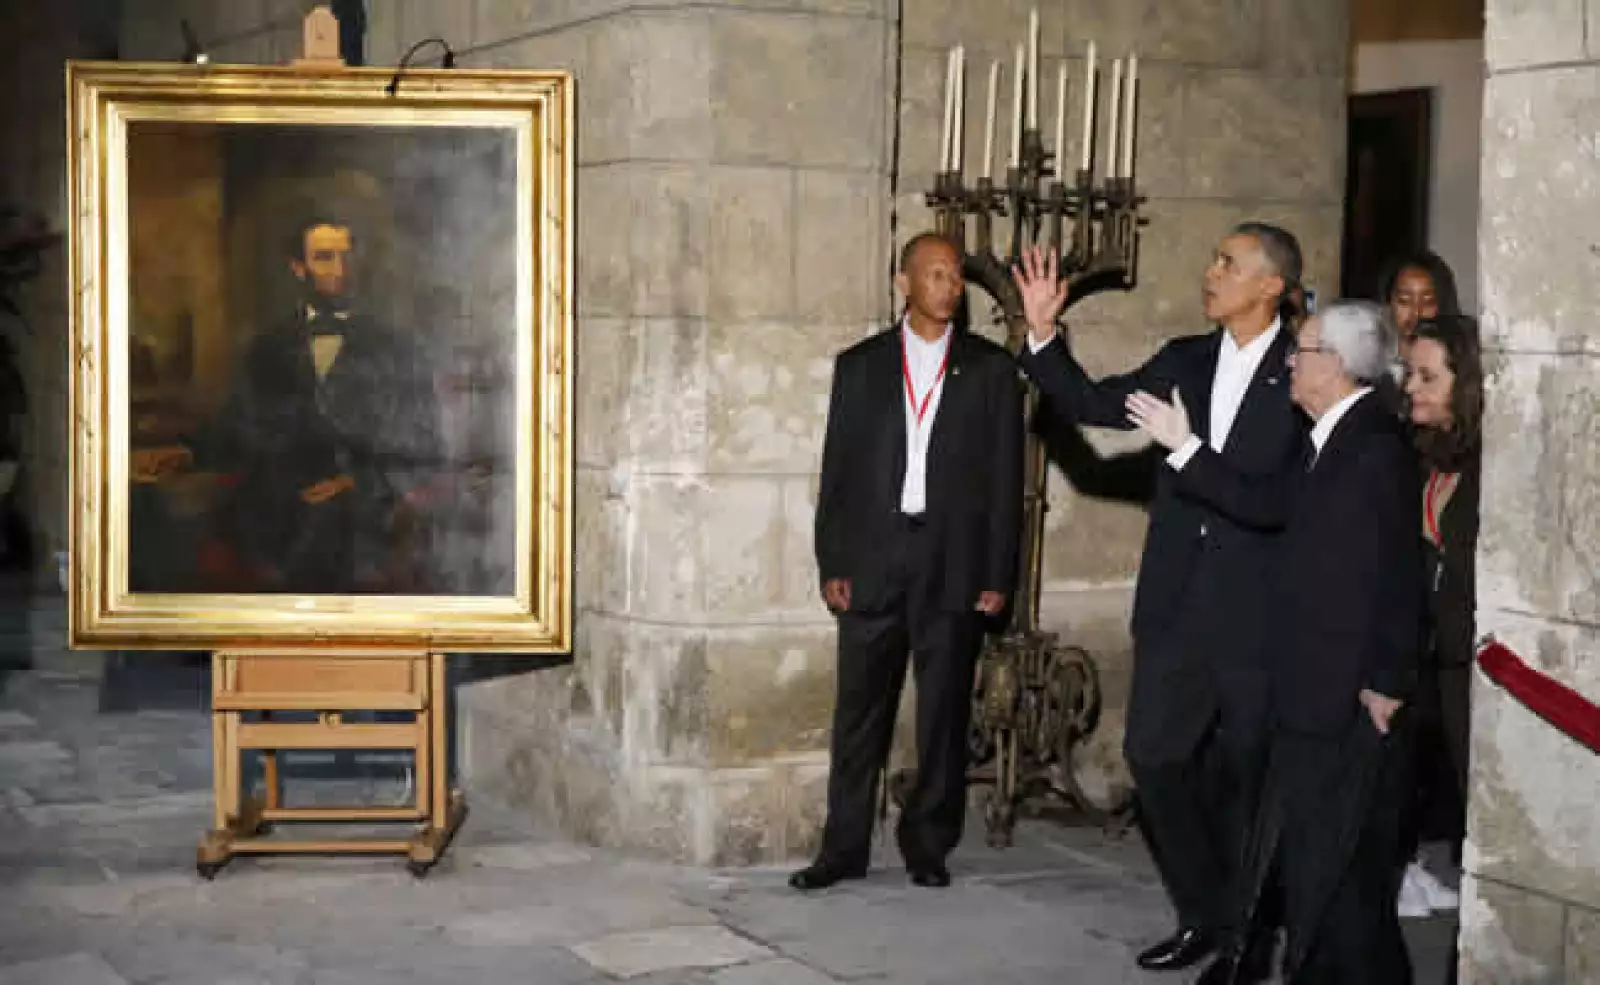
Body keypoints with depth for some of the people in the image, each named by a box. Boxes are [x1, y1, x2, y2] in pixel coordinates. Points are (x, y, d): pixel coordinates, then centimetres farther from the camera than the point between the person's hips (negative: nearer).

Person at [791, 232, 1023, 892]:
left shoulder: (990, 368, 6)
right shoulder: (860, 365, 9)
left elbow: (1005, 474, 4)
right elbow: (837, 469, 7)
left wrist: (998, 575, -2)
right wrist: (831, 564, 0)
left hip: (954, 563, 0)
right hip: (872, 559, 1)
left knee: (944, 712, 5)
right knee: (860, 711, 3)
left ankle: (928, 845, 16)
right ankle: (843, 849, 10)